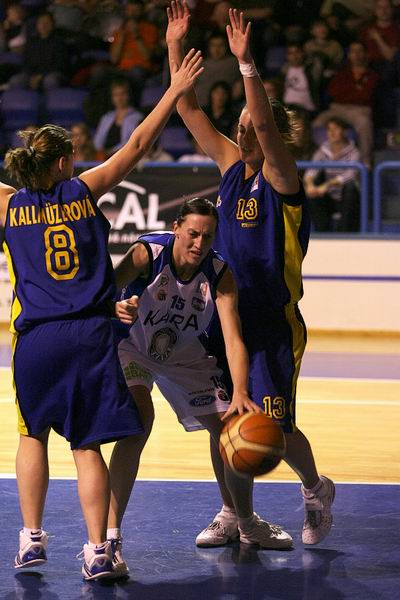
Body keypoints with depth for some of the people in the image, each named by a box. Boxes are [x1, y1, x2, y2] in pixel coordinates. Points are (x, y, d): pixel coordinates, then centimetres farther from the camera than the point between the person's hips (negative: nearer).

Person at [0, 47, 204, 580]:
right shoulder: (84, 191, 3)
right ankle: (97, 551, -3)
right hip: (90, 334, 0)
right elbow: (137, 146, 8)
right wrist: (175, 91, 13)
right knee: (87, 445, 2)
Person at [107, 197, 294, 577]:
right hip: (133, 348, -4)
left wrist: (240, 393, -46)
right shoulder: (148, 254, -30)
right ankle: (109, 536, -29)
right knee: (138, 421, -29)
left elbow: (233, 339, -30)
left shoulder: (220, 275, -22)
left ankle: (246, 524, 30)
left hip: (187, 357, 4)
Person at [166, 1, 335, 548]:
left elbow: (265, 123, -30)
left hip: (274, 324, -6)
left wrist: (246, 63, -38)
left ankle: (315, 489, 23)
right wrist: (175, 48, -6)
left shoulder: (280, 178, -12)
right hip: (227, 315, 6)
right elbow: (188, 110, 3)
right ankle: (233, 514, 20)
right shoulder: (232, 166, 5)